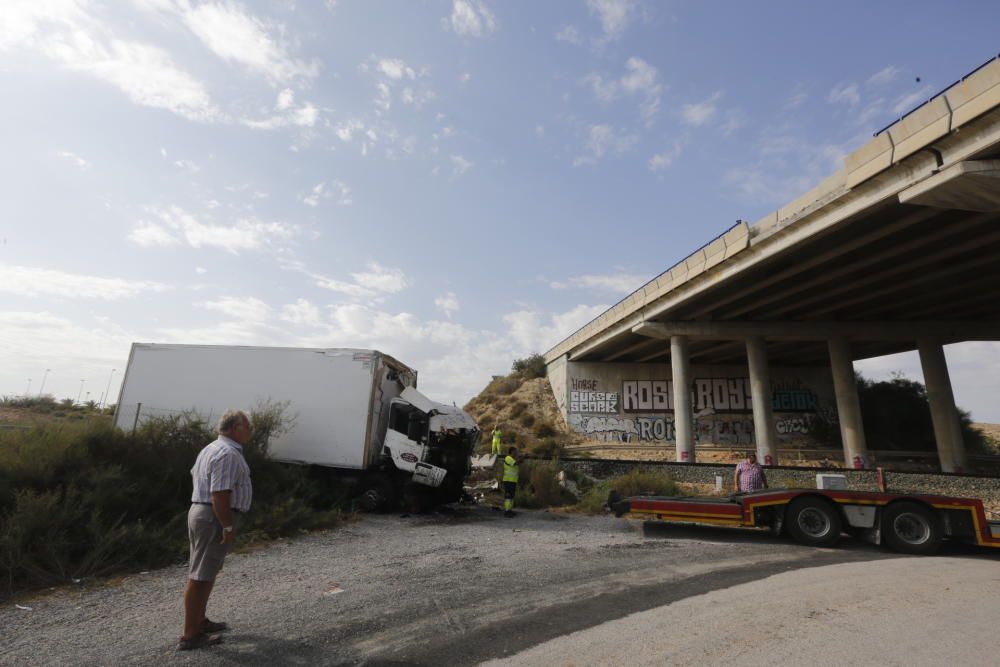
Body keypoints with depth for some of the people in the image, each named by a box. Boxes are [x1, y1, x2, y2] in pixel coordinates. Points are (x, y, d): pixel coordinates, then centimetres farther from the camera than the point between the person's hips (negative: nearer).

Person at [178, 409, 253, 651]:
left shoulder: (212, 448, 13)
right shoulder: (228, 454, -21)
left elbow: (195, 475, 26)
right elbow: (220, 495, -26)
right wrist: (228, 527, -20)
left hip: (200, 511, 11)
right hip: (216, 518, -11)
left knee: (208, 571, 21)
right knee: (201, 575, -2)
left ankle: (199, 621, 34)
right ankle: (190, 635, 8)